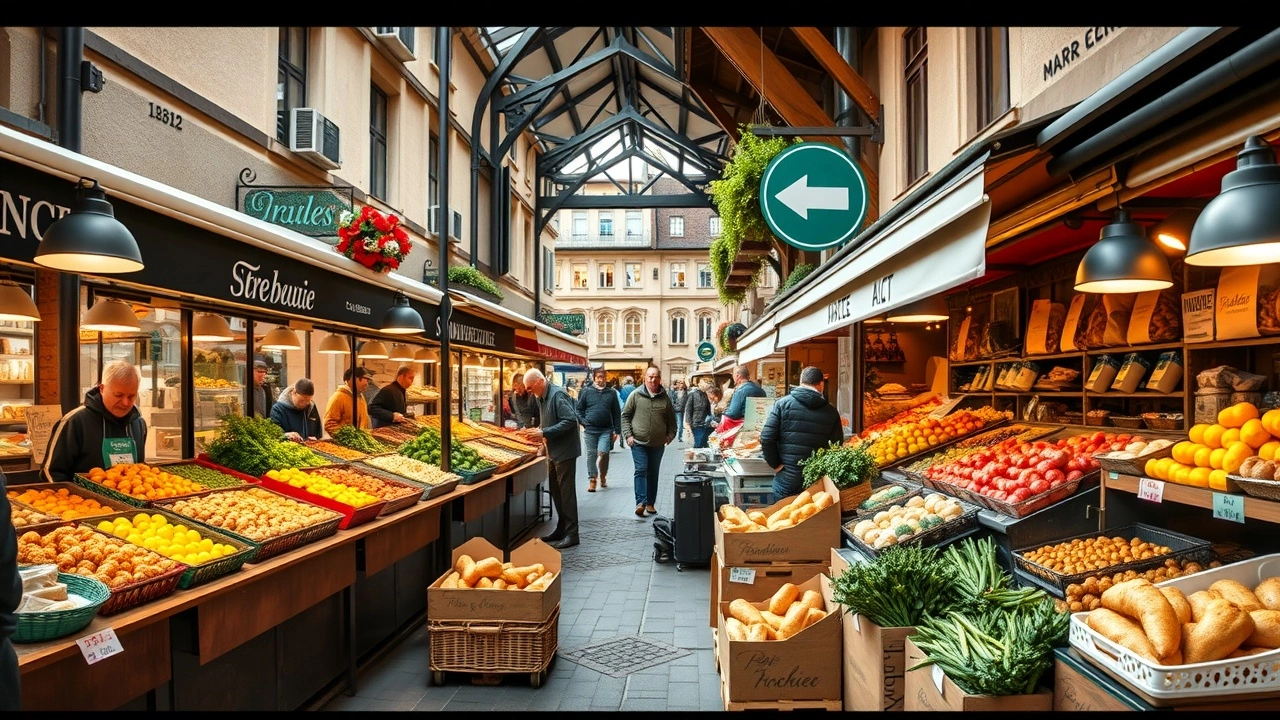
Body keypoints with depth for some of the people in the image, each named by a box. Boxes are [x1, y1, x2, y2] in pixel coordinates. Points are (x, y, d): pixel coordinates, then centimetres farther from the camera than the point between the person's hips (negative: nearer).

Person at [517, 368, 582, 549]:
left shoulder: (558, 395, -19)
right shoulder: (542, 397, 10)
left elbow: (571, 420, -26)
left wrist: (544, 433, -26)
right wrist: (537, 431, 1)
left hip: (564, 451, -9)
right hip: (553, 451, 9)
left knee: (566, 492, -3)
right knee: (556, 491, 15)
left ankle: (571, 534, 4)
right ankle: (561, 529, 25)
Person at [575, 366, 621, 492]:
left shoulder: (612, 392, 6)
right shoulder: (586, 391, 3)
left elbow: (617, 413, 8)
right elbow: (579, 409, 7)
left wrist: (617, 430, 3)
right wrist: (583, 422, -6)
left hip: (606, 430, 0)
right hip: (590, 430, 0)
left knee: (603, 453, -11)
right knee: (591, 455, 4)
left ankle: (603, 477, 12)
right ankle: (592, 479, 17)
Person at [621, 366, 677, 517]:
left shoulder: (665, 397, 4)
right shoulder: (636, 395, -3)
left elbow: (671, 419, 14)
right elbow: (625, 416, 1)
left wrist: (671, 435, 3)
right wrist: (628, 435, -7)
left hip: (658, 444, 3)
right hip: (639, 442, -3)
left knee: (653, 473, 10)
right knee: (641, 470, -11)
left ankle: (650, 503, 19)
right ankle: (641, 502, -12)